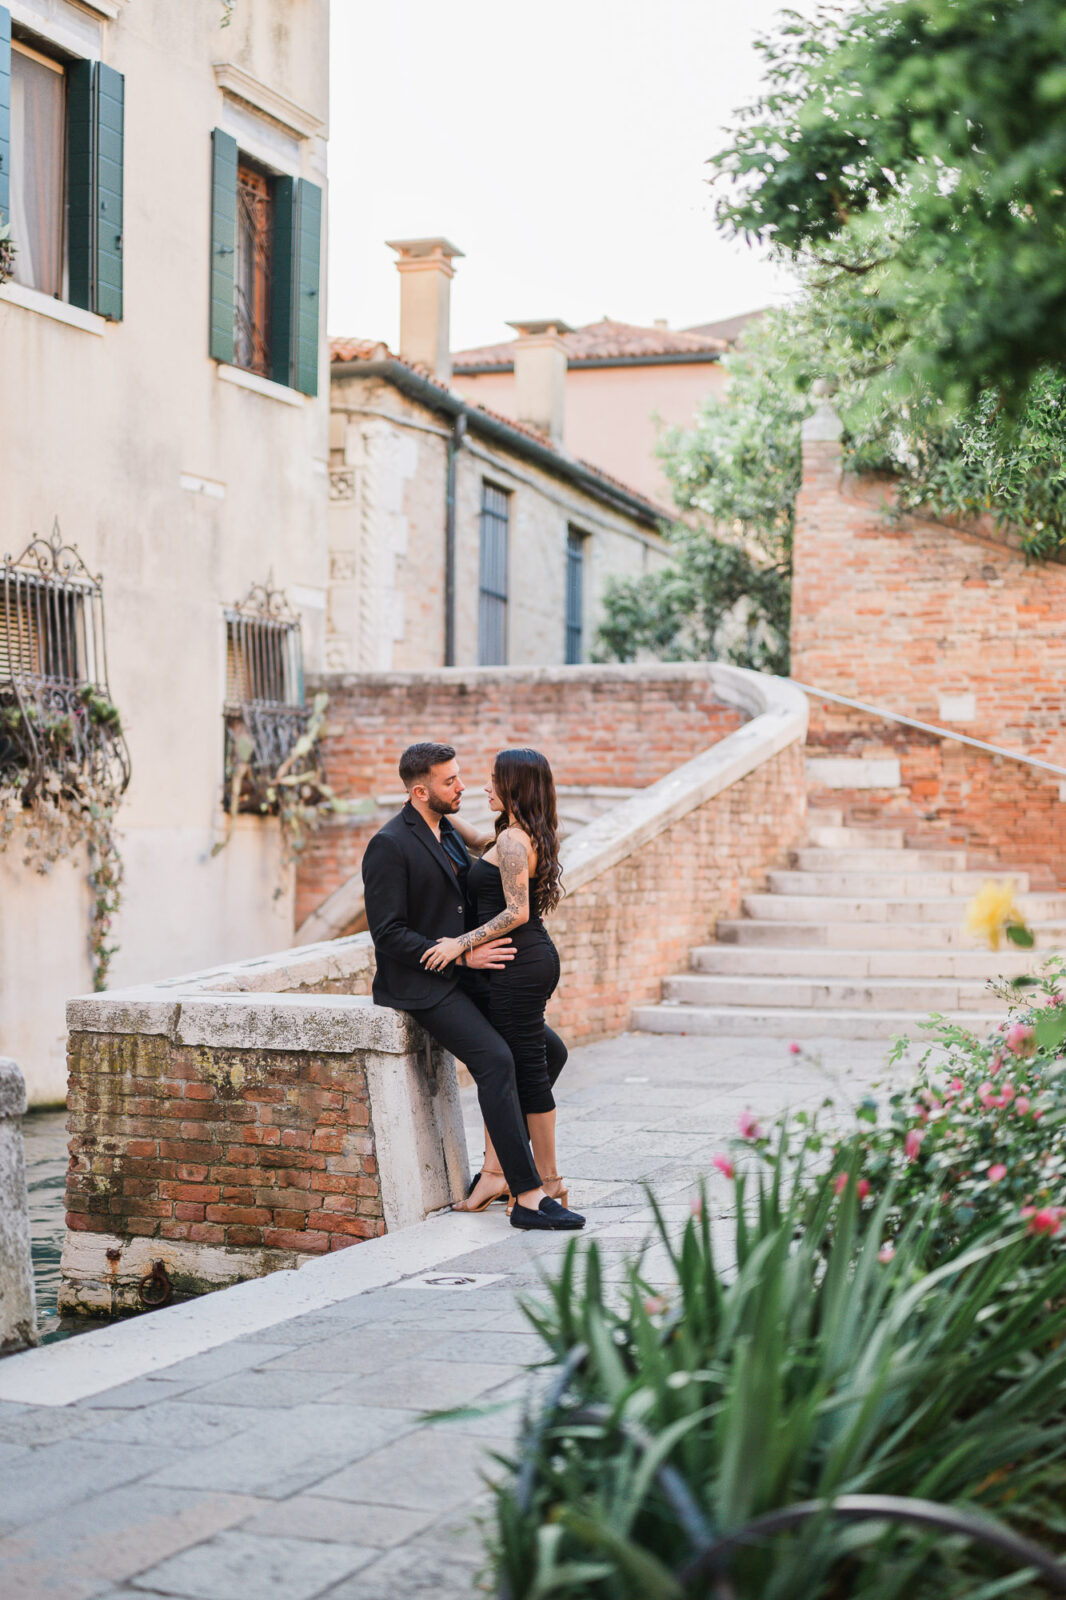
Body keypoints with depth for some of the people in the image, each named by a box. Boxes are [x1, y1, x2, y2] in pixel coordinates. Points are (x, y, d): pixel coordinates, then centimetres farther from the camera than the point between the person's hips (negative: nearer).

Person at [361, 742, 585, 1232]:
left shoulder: (448, 834, 15)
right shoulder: (389, 846, -14)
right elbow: (388, 936, -19)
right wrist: (462, 956, -20)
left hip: (460, 975, 10)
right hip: (419, 985, -10)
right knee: (496, 1060, -26)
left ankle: (497, 1172, 14)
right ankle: (527, 1198, -26)